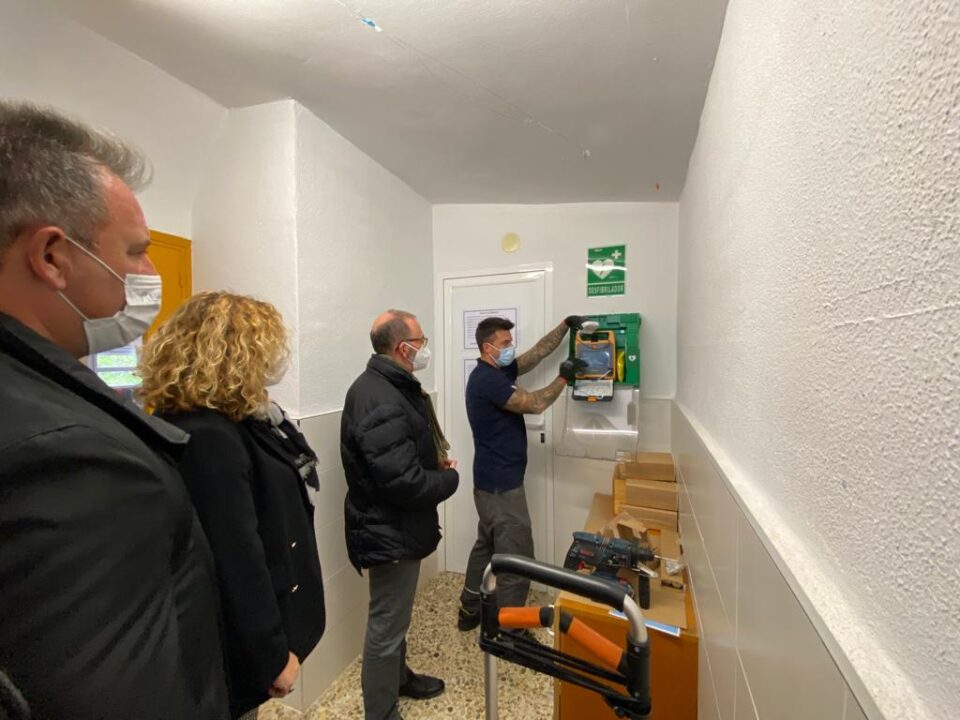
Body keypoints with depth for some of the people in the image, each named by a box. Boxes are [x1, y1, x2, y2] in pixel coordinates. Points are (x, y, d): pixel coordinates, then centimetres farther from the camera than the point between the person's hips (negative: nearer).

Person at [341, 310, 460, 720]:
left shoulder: (388, 387, 5)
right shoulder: (381, 402, -30)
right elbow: (403, 483, -32)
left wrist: (434, 461, 1)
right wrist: (449, 479, -15)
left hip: (395, 527, 10)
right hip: (390, 532, -10)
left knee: (395, 616, 28)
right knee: (386, 625, 10)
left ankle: (399, 678, 50)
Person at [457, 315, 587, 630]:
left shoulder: (499, 371, 9)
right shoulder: (488, 379, -20)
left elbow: (539, 351, 12)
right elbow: (534, 404, -23)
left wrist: (566, 325, 7)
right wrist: (563, 379, -10)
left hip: (492, 480, 10)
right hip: (501, 483, -10)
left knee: (486, 546, 21)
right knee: (516, 557, 2)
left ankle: (470, 612, 36)